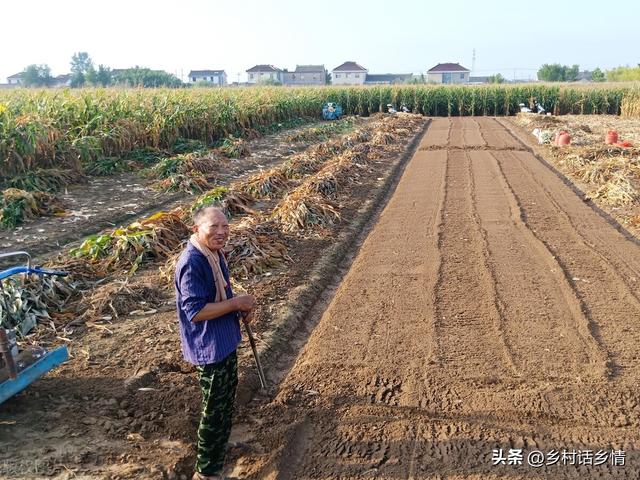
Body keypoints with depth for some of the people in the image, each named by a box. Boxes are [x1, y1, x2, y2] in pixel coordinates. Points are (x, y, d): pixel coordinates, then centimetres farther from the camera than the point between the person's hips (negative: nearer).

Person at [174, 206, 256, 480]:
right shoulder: (191, 263, -27)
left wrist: (240, 307, 0)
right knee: (215, 409, 5)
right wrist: (236, 303, -23)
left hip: (225, 341, 10)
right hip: (209, 348, -10)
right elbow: (195, 311, -29)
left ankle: (218, 449, 48)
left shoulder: (216, 255, 2)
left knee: (226, 400, 26)